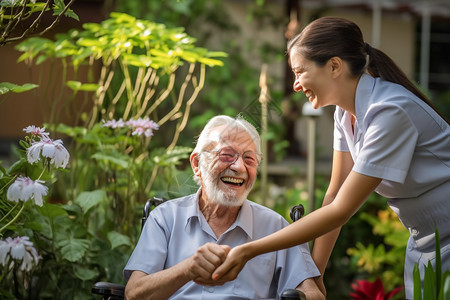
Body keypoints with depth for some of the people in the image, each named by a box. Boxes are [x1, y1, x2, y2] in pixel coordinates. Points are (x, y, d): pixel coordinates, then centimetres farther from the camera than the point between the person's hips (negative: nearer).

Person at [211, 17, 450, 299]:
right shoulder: (346, 111, 0)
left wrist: (249, 250, -26)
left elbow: (341, 210, -26)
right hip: (422, 241, 7)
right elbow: (334, 195, 3)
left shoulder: (390, 112, -26)